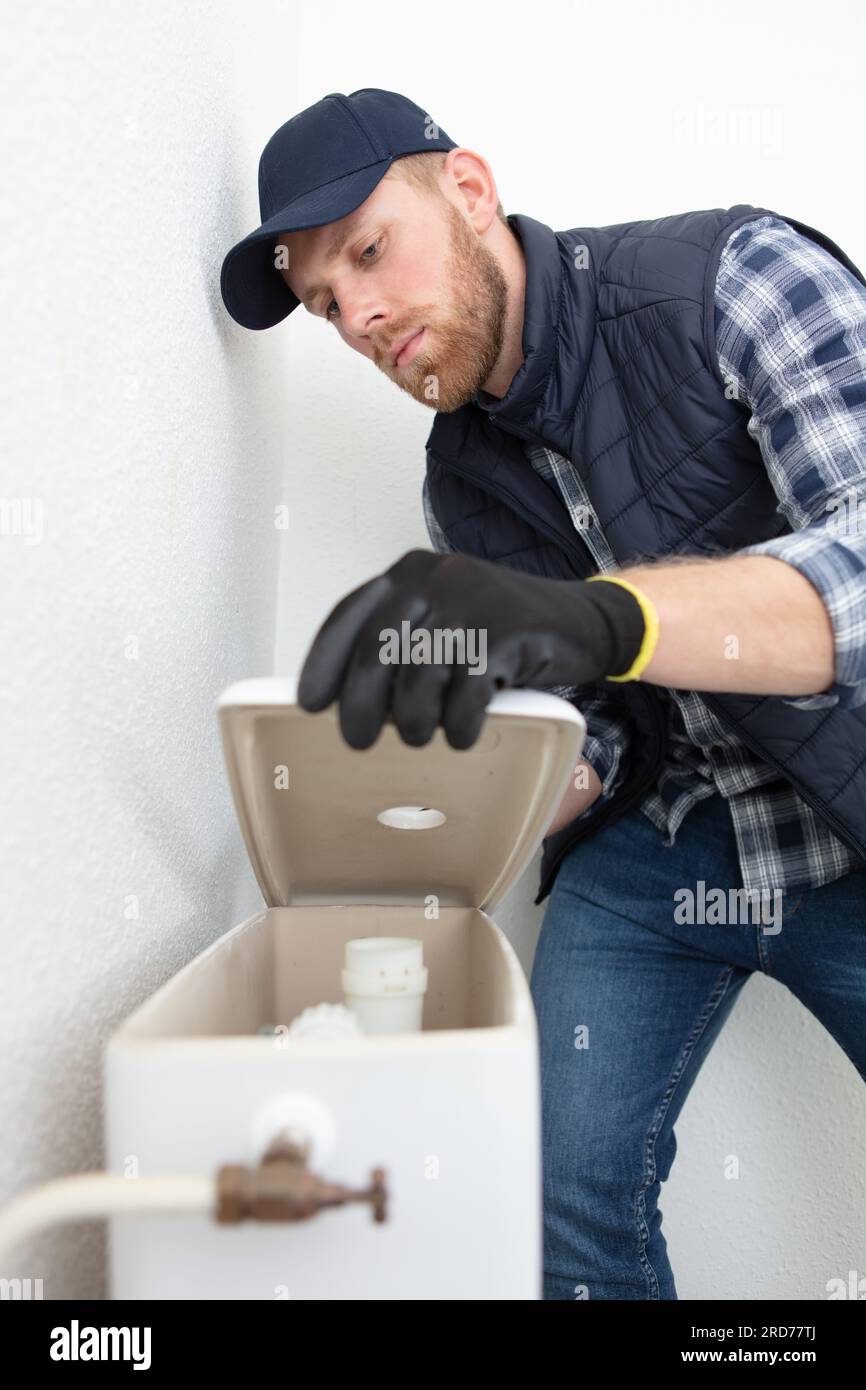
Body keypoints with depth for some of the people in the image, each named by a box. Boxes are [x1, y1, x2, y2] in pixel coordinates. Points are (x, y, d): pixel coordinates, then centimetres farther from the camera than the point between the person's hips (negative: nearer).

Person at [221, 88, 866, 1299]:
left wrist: (600, 616, -48)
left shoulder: (738, 274, -16)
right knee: (568, 1192, -7)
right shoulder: (462, 484, 1)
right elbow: (583, 734, 4)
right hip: (651, 846, 4)